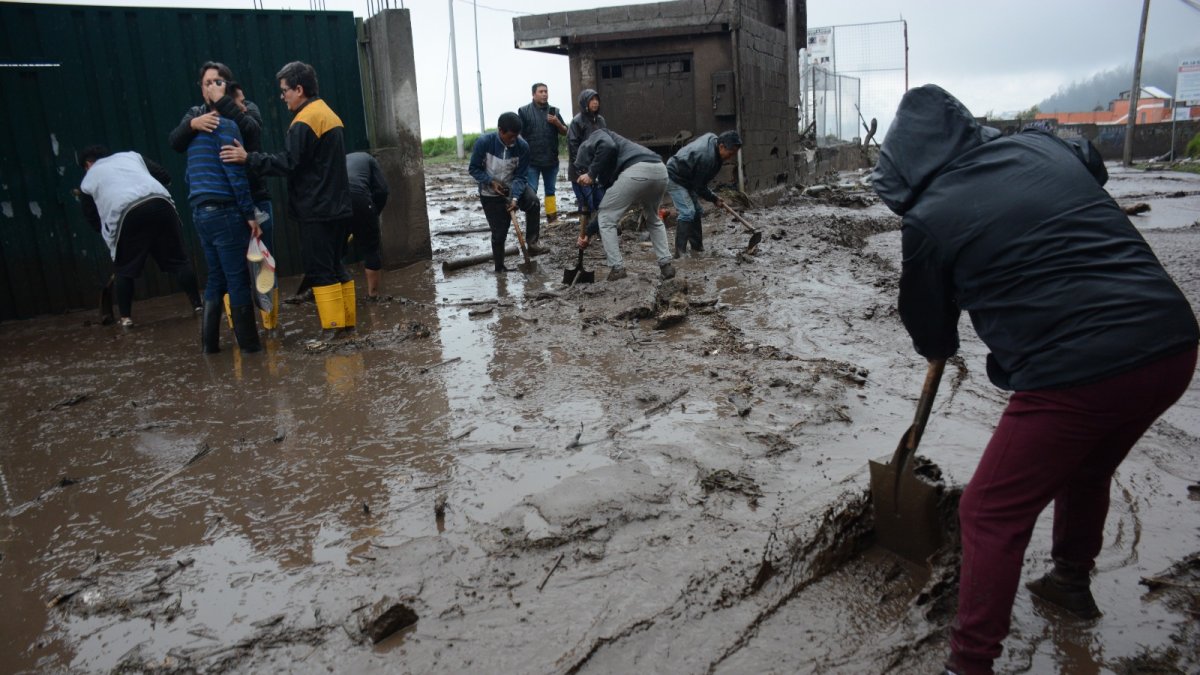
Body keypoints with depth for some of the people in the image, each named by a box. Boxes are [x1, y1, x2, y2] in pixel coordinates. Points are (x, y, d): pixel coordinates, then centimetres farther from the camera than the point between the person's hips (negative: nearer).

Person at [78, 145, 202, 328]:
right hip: (160, 203, 2)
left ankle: (126, 317, 17)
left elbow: (94, 220, 24)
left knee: (124, 270, 14)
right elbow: (165, 176, 23)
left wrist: (109, 232, 40)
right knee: (178, 259, 10)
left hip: (126, 214, -2)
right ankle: (198, 306, 10)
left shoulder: (88, 181, 27)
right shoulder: (130, 155, 33)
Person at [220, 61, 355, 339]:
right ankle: (347, 321, 17)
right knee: (336, 266, 13)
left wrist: (248, 158, -21)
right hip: (337, 207, 9)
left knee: (320, 270, -4)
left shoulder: (305, 121, -14)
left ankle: (332, 327, -2)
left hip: (316, 211, -9)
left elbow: (289, 163, -21)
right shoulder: (330, 115, 17)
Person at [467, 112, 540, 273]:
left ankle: (531, 241, -15)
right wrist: (491, 182, -24)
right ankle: (499, 267, 22)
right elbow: (473, 168, -11)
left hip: (513, 188, 1)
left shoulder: (522, 146, -20)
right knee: (499, 233, 1)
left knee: (533, 201, -30)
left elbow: (521, 176, -16)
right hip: (490, 194, -1)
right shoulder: (484, 142, -23)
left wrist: (515, 198, -30)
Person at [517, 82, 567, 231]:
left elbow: (565, 132, 10)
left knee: (550, 190, 13)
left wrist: (557, 122, -10)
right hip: (531, 161, -3)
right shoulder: (524, 111, -2)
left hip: (551, 160, 3)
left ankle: (552, 216, 23)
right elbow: (519, 135, -3)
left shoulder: (554, 111, 9)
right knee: (531, 193, -3)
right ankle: (532, 230, 1)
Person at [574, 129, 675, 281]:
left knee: (606, 219, 11)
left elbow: (608, 147, -7)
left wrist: (591, 174, 4)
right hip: (660, 170, 9)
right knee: (653, 220, 33)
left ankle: (617, 268, 10)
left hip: (636, 171, -9)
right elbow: (607, 205, 40)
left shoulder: (595, 137, 20)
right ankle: (666, 265, 25)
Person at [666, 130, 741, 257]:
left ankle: (697, 248, 18)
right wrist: (714, 198, -7)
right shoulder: (707, 158, -32)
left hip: (685, 179, 11)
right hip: (674, 178, -11)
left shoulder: (712, 138, -3)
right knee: (687, 212, -20)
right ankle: (680, 252, -19)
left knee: (697, 212, 11)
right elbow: (699, 186, -21)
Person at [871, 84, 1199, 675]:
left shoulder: (928, 218, -6)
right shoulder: (1042, 146, 10)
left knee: (991, 515, 8)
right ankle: (1072, 581, 54)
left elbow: (931, 337, 7)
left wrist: (942, 345, 29)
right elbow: (1094, 163, 37)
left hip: (1076, 375, -7)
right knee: (1086, 471, 32)